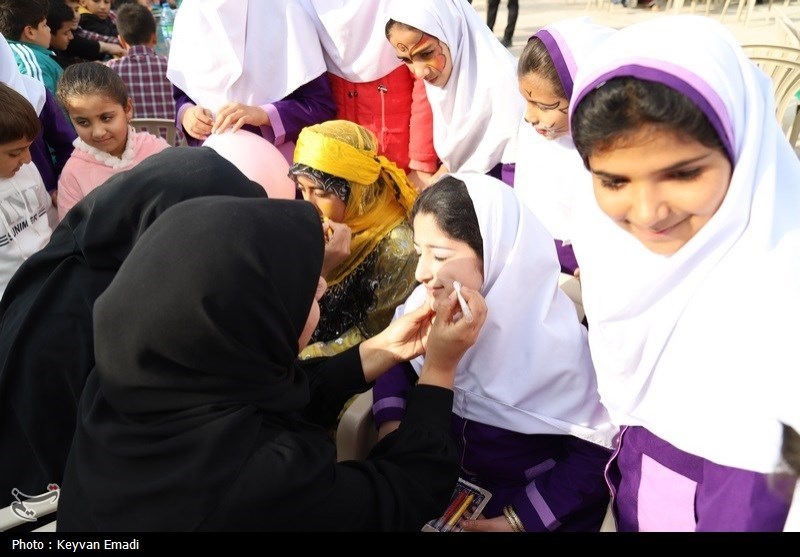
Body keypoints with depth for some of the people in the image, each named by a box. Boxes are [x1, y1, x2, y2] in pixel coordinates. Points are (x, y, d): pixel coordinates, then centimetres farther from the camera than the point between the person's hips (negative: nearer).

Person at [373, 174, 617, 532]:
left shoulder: (555, 343, -25)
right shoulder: (433, 303, -12)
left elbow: (596, 453, -16)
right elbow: (396, 360, 5)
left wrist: (519, 519, -18)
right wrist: (390, 425, -12)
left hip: (529, 499, -4)